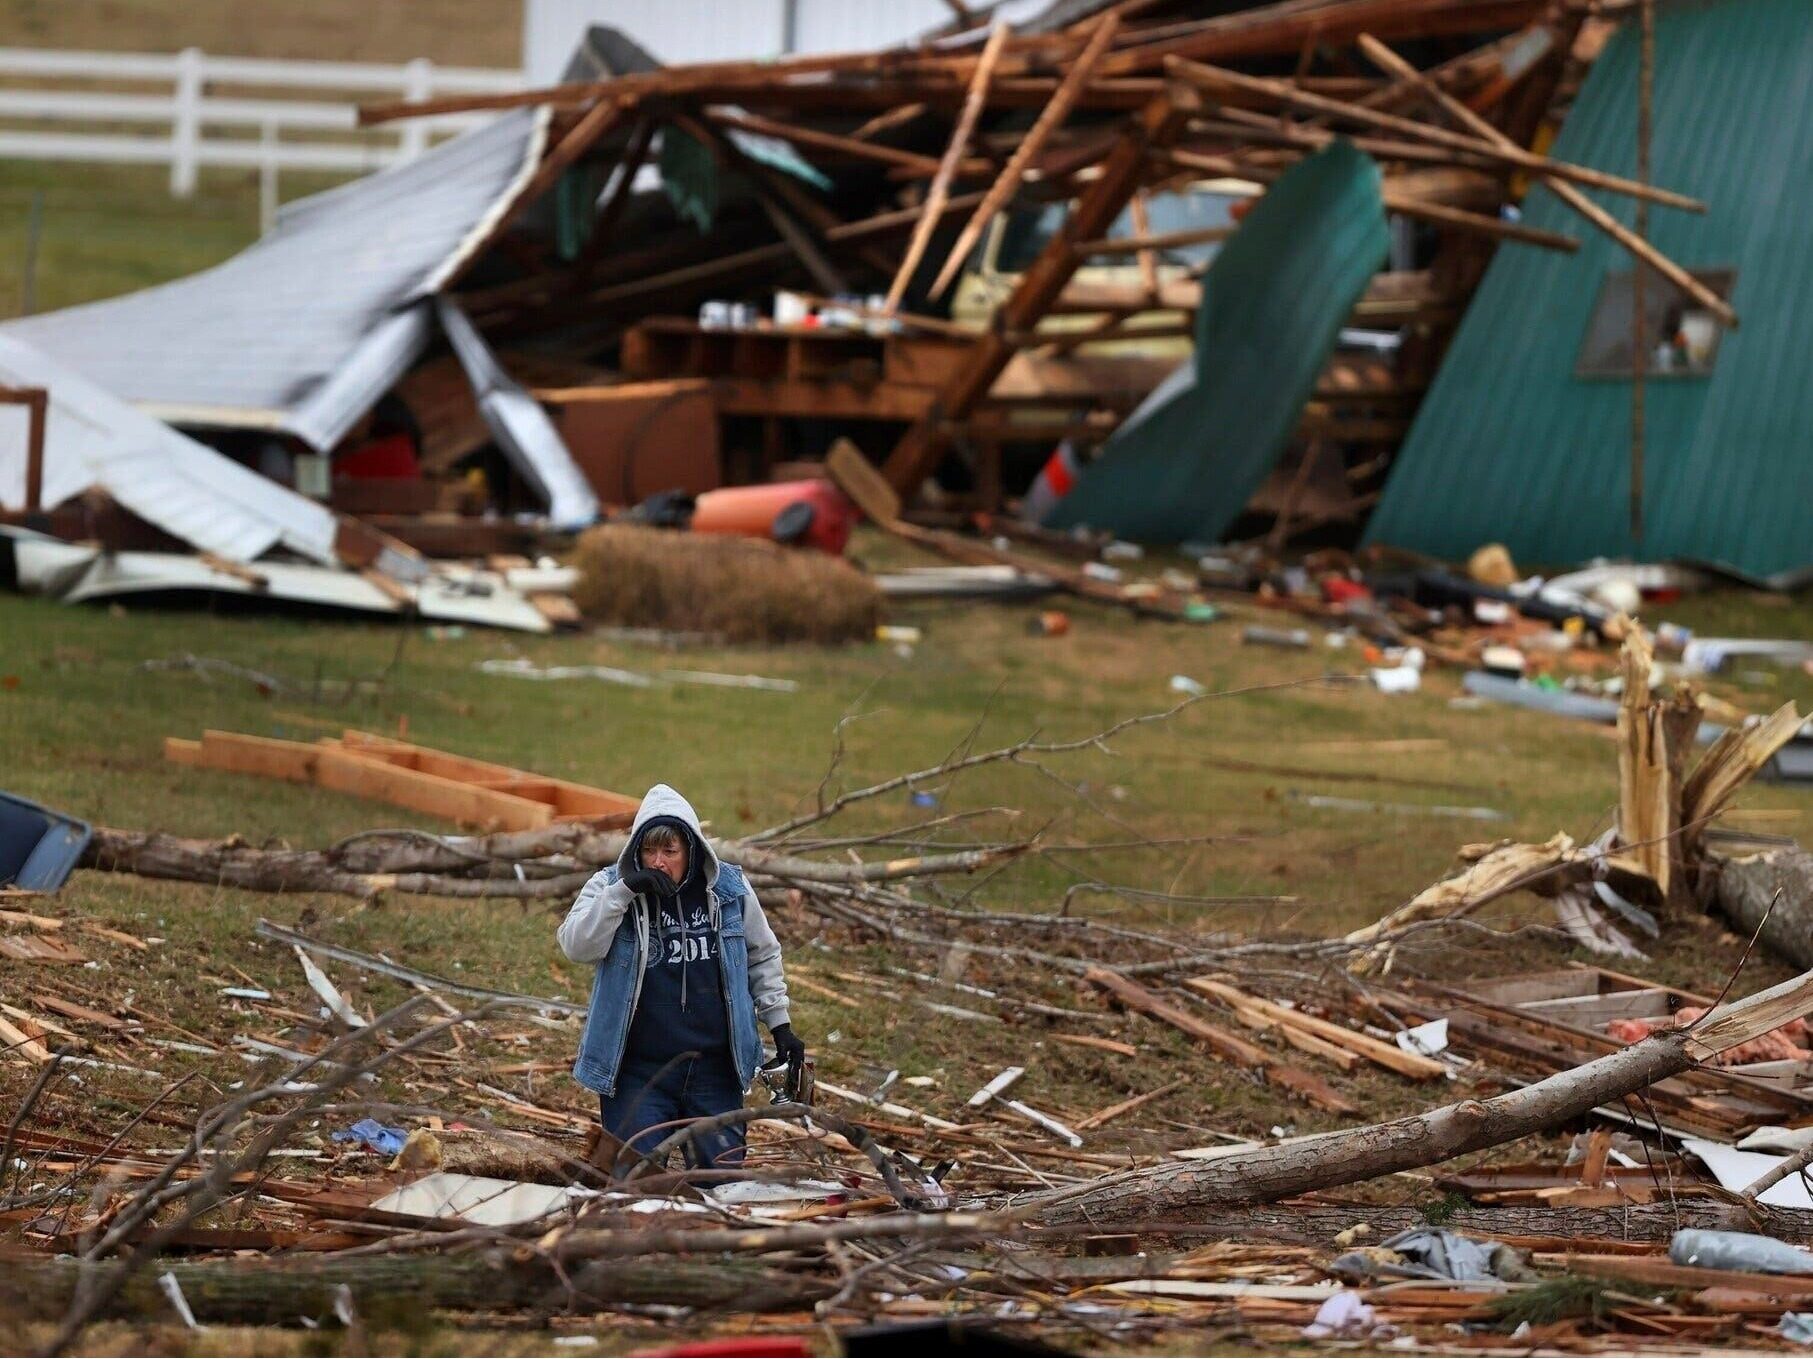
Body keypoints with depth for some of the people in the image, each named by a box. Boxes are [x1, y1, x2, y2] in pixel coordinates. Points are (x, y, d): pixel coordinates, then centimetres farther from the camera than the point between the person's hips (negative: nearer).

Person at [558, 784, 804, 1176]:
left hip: (714, 1070, 2)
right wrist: (624, 891, -26)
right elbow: (577, 946, -18)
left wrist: (779, 1023, 12)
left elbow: (763, 956, 15)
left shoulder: (730, 888, 2)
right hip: (638, 1073, -2)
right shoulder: (610, 886, -3)